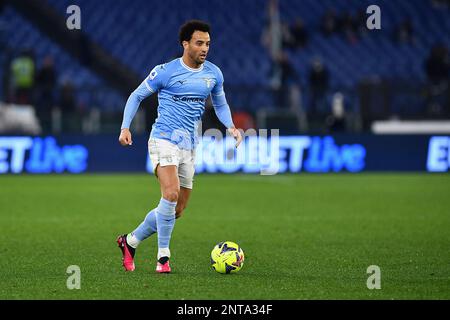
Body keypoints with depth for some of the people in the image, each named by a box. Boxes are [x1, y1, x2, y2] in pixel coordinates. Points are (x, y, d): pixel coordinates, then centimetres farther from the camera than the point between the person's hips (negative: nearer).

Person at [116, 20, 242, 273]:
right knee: (171, 194, -27)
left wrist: (231, 126, 2)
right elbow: (137, 96, 4)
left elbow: (221, 105, 22)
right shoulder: (165, 71, -6)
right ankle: (163, 256, -16)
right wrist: (125, 128, -8)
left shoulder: (213, 74, 7)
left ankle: (131, 241, 27)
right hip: (164, 139, -6)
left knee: (176, 211, 9)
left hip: (189, 146, 6)